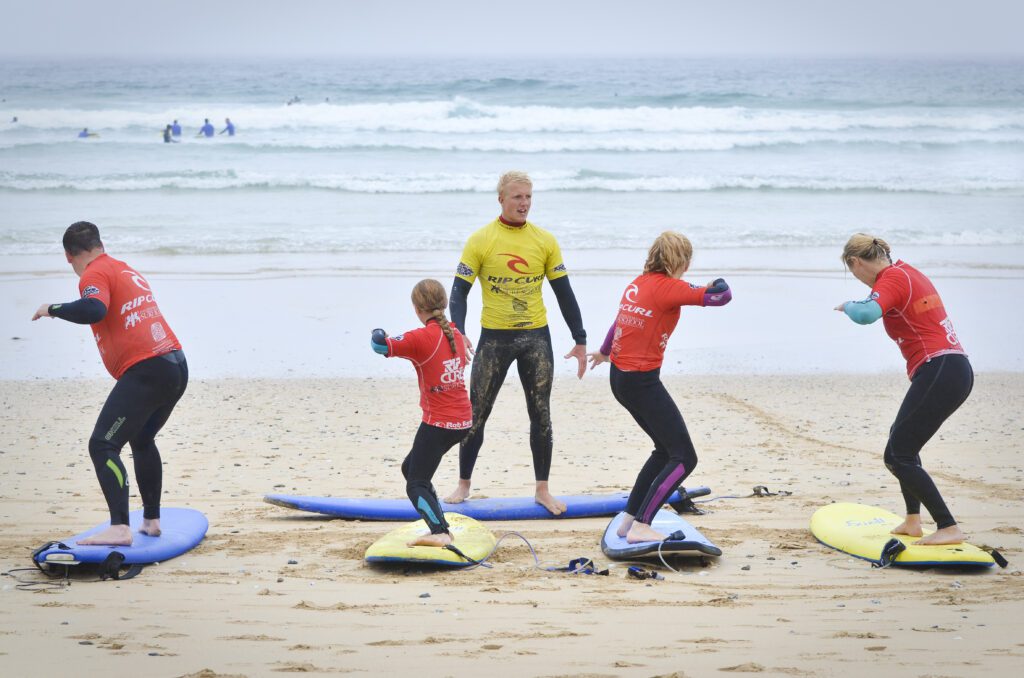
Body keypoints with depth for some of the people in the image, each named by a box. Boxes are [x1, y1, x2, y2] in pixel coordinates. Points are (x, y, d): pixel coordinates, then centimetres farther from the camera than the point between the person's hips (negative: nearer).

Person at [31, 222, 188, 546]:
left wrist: (52, 309, -11)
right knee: (142, 440, 27)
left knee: (102, 446, -11)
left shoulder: (95, 275, -5)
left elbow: (94, 310, -24)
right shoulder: (128, 271, 21)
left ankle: (120, 528, -24)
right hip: (177, 365, 9)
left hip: (145, 371, -9)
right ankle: (152, 520, 29)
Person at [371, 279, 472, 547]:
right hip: (463, 421, 8)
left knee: (416, 485, -7)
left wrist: (378, 333, -1)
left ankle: (440, 532, -27)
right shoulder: (455, 334, 8)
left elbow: (380, 345, -20)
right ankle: (437, 523, 26)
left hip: (438, 423, -8)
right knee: (410, 468, 24)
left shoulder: (421, 338, -16)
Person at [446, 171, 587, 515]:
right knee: (476, 414, 3)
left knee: (541, 415, 5)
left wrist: (580, 339, 4)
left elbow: (564, 293, 6)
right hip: (494, 337, -2)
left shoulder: (545, 241, 2)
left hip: (536, 337, 2)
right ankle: (463, 484, 18)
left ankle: (542, 490, 14)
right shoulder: (480, 241, -5)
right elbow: (459, 291, -7)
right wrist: (458, 334, -22)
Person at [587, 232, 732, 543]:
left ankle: (629, 519, 23)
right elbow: (722, 295, -21)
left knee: (666, 449, 22)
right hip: (642, 382, -9)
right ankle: (641, 526, -13)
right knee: (684, 458, -6)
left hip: (620, 377, 9)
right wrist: (718, 282, 3)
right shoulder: (669, 287, -15)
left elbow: (619, 321, 27)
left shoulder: (638, 283, 10)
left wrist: (604, 351, 46)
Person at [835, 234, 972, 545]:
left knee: (898, 456, -7)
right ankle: (912, 521, 29)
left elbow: (866, 314, -29)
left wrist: (847, 305, -8)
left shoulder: (891, 279, -10)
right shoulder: (907, 271, 18)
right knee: (901, 437, 28)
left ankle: (949, 528, -13)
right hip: (957, 369, 10)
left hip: (937, 372, -10)